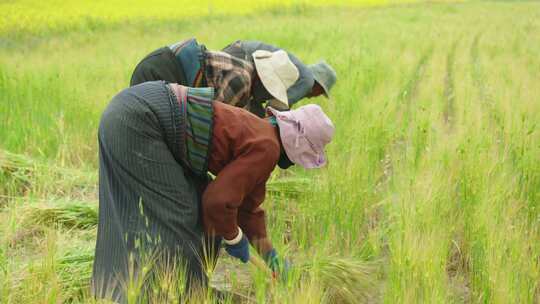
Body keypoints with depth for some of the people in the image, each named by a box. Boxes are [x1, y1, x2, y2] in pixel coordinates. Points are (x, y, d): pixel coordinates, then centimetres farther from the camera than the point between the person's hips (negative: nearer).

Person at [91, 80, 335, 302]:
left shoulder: (258, 133, 18)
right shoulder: (266, 149, -12)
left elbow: (247, 205, 29)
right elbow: (219, 200, -13)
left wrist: (269, 254, 33)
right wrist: (234, 238, 5)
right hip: (137, 121, -10)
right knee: (169, 214, -4)